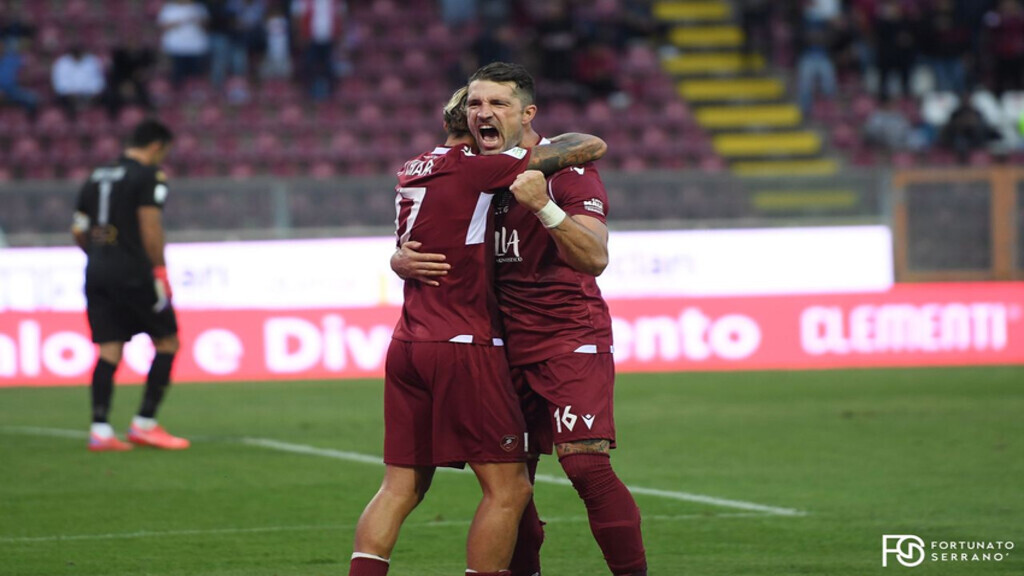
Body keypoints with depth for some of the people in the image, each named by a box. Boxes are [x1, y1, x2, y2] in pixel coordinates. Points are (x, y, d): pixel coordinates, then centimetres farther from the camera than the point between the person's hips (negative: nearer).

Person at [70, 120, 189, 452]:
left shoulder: (97, 177, 15)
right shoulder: (149, 176, -5)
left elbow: (79, 232, 15)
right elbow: (150, 227, -14)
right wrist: (160, 271, -8)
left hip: (97, 275, 7)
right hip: (134, 273, -7)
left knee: (109, 350, 6)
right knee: (167, 342, 5)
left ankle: (100, 430, -3)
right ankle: (144, 424, 1)